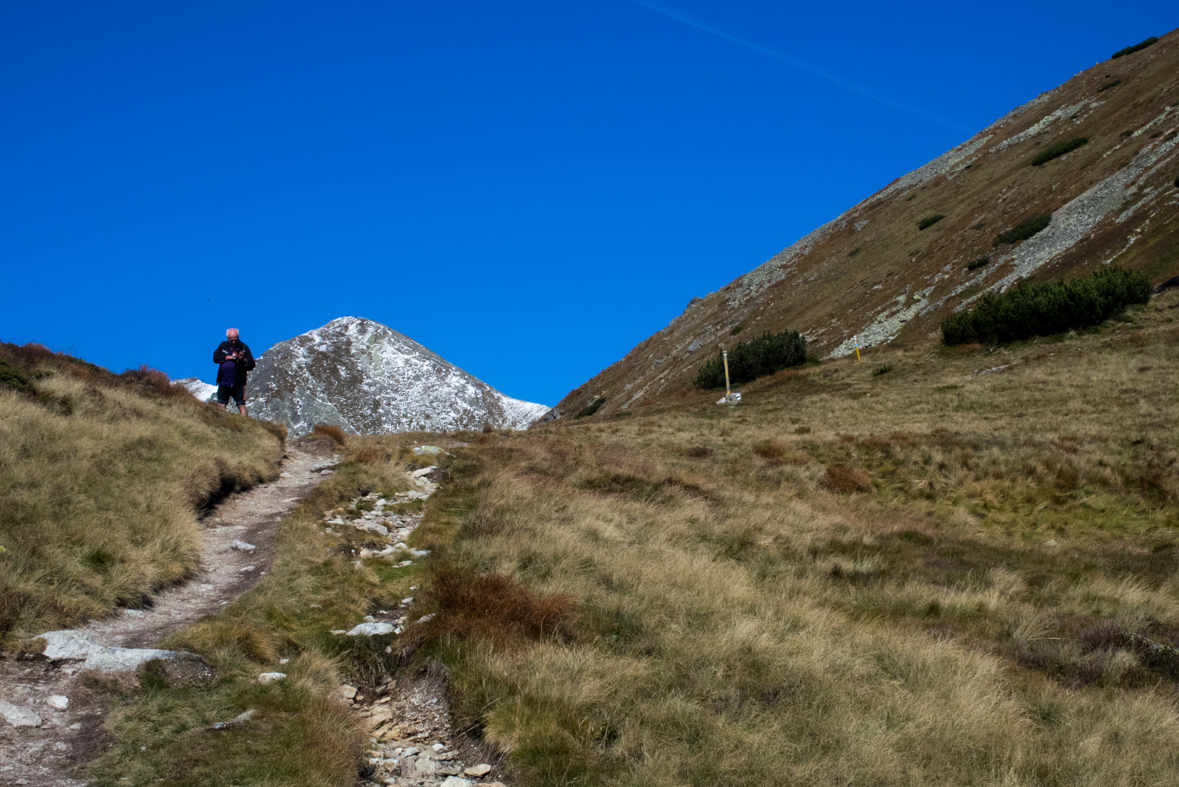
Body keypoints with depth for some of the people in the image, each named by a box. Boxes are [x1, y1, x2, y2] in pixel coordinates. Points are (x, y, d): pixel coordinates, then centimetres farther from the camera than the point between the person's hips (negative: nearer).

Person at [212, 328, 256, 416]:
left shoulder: (243, 347, 0)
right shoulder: (223, 346, 9)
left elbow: (251, 365, -3)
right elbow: (215, 358, 0)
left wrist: (243, 360, -22)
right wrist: (228, 357, -10)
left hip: (238, 383, -4)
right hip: (224, 382, 4)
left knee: (241, 405, -7)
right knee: (221, 405, 8)